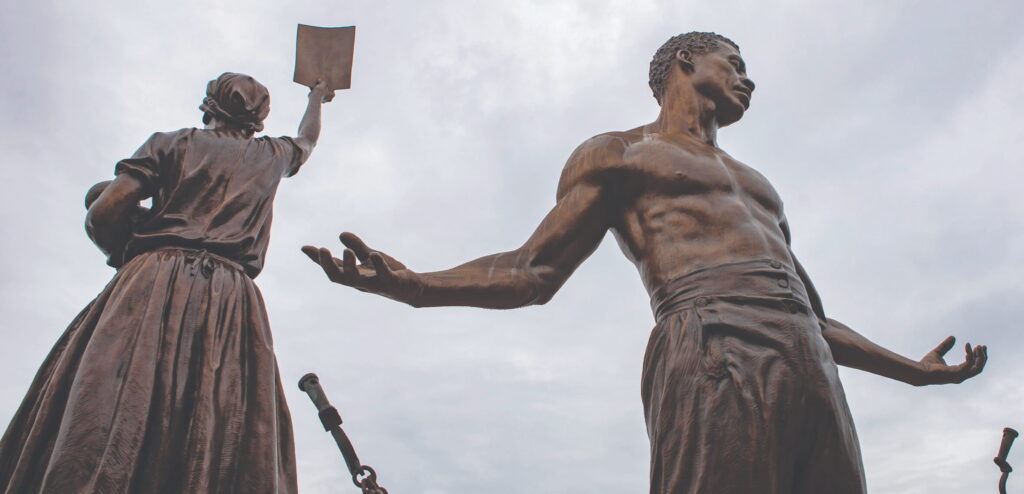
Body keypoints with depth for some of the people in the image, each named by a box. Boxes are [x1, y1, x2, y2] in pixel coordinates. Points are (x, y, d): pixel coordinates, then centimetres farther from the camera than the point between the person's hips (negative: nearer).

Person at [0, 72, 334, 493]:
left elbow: (102, 211, 5)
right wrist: (317, 98, 67)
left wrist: (126, 257, 23)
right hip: (231, 299, 2)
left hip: (155, 286, -1)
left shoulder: (173, 142, 16)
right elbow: (308, 140, 48)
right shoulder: (272, 155, 24)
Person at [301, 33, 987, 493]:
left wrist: (911, 369, 36)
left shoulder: (757, 186, 35)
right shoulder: (617, 154, 16)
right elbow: (537, 272, 6)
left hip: (813, 366, 7)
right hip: (714, 345, -7)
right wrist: (415, 286, -9)